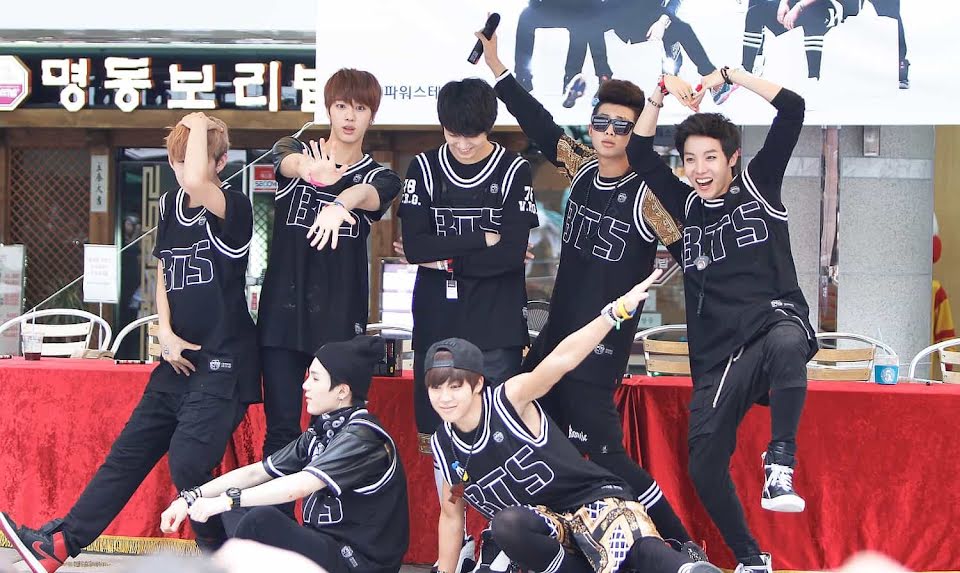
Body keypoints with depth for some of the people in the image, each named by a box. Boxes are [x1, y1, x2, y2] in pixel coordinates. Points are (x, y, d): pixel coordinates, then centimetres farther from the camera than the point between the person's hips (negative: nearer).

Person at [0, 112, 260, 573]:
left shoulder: (234, 208, -13)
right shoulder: (171, 205, 10)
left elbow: (195, 182, -36)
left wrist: (199, 126, -20)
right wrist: (166, 332, 1)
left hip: (223, 362, -7)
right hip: (181, 356, 7)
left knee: (187, 463, -15)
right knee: (130, 451, 10)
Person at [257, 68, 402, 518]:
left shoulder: (378, 175, 7)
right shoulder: (296, 151, 6)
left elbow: (370, 195, -19)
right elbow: (289, 161, -20)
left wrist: (340, 204, -44)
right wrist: (312, 170, -46)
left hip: (340, 316, 0)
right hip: (283, 308, 0)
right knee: (281, 427, -1)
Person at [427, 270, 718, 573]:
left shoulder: (509, 400, -15)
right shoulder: (443, 446, 1)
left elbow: (561, 360, -31)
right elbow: (451, 515, 17)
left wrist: (617, 310, -45)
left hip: (594, 499, -5)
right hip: (545, 532, 5)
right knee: (507, 524, -33)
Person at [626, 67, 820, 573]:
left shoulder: (758, 185, 6)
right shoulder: (688, 206, 15)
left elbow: (792, 109, -2)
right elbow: (639, 154, 13)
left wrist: (728, 75, -5)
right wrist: (662, 93, 1)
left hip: (778, 319, -4)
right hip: (717, 355, 5)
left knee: (786, 343, -43)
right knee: (704, 465, -5)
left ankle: (780, 463, -33)